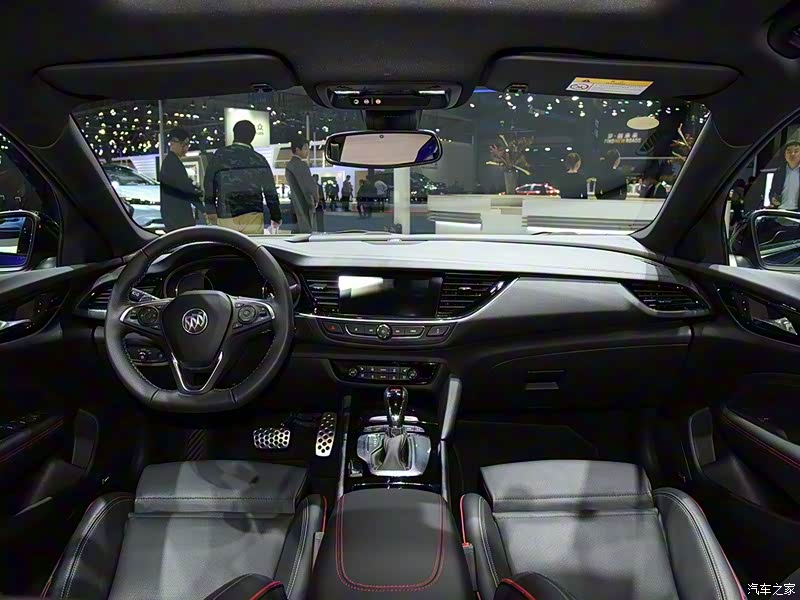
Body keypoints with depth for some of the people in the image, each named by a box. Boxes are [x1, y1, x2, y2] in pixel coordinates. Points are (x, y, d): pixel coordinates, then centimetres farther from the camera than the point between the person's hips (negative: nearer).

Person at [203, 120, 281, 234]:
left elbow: (208, 184, 6)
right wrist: (276, 218, 16)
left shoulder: (219, 156, 3)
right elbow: (271, 192, 6)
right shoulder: (260, 160, 2)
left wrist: (211, 209, 18)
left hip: (225, 218, 0)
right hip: (253, 216, 0)